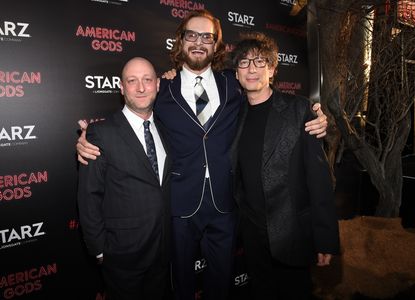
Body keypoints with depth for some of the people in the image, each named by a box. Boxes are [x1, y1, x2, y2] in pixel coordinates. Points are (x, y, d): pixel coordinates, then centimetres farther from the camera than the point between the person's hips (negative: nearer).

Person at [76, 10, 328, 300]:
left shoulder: (234, 85, 2)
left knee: (221, 277, 21)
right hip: (180, 204, -1)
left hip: (224, 203, 2)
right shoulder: (162, 90, -1)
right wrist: (89, 141, -15)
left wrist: (313, 123, -12)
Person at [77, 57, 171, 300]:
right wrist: (100, 249, -10)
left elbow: (165, 187, 8)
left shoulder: (165, 130, 4)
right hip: (123, 252, -5)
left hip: (164, 250, 5)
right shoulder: (102, 133, -14)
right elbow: (89, 196, -12)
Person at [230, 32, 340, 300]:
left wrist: (326, 239, -13)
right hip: (253, 237, 4)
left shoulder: (298, 109, -9)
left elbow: (319, 175, -12)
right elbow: (238, 179, 8)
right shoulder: (236, 115, 5)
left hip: (292, 237, -4)